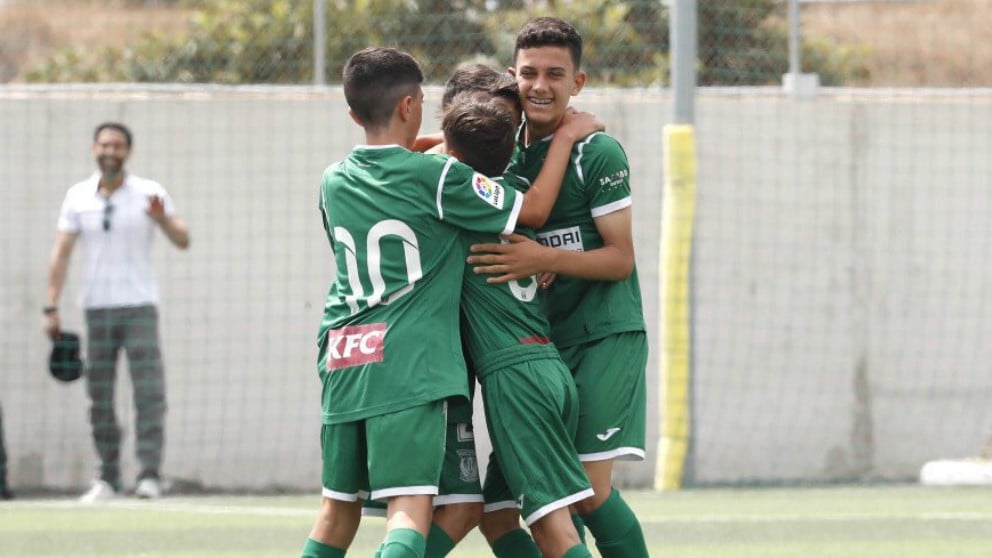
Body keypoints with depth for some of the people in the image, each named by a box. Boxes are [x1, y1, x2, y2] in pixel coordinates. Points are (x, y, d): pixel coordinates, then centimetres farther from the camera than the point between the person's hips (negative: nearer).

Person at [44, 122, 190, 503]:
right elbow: (61, 253, 6)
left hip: (140, 305, -2)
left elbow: (183, 242, 0)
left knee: (149, 392, -11)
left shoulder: (149, 193, 1)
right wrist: (51, 307, 0)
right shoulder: (77, 197, 6)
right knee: (99, 396, 2)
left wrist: (163, 220, -21)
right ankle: (108, 478, 7)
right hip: (97, 308, 2)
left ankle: (150, 475, -12)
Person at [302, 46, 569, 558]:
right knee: (410, 506, -13)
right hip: (408, 362, -6)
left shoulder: (333, 184, 11)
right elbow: (533, 210, 3)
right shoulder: (437, 177, -5)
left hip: (342, 362, 6)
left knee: (338, 506, 18)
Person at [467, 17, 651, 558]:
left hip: (604, 336, -7)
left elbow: (621, 259, -13)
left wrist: (544, 259, -26)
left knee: (590, 493, -12)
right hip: (541, 340, 7)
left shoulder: (597, 153, -12)